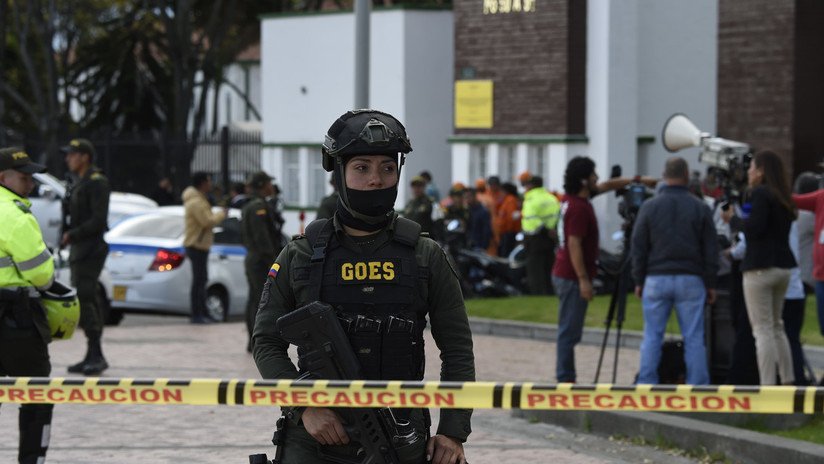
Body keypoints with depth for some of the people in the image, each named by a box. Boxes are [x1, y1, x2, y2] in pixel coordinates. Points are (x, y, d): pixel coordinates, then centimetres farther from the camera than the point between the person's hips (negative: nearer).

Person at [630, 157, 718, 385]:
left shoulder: (649, 206, 1)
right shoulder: (700, 208, 1)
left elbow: (638, 247, 2)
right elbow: (711, 249, 3)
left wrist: (639, 281, 9)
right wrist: (710, 284, 9)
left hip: (656, 279, 0)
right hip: (690, 280, 0)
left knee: (652, 337, 4)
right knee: (694, 338, 1)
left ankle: (646, 385, 3)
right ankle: (698, 386, 1)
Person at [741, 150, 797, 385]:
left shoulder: (760, 194, -12)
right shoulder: (783, 196, 14)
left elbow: (754, 229, -20)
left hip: (760, 268, -9)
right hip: (783, 266, 9)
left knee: (763, 330, -7)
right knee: (776, 327, 18)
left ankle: (767, 385, -9)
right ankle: (788, 381, 17)